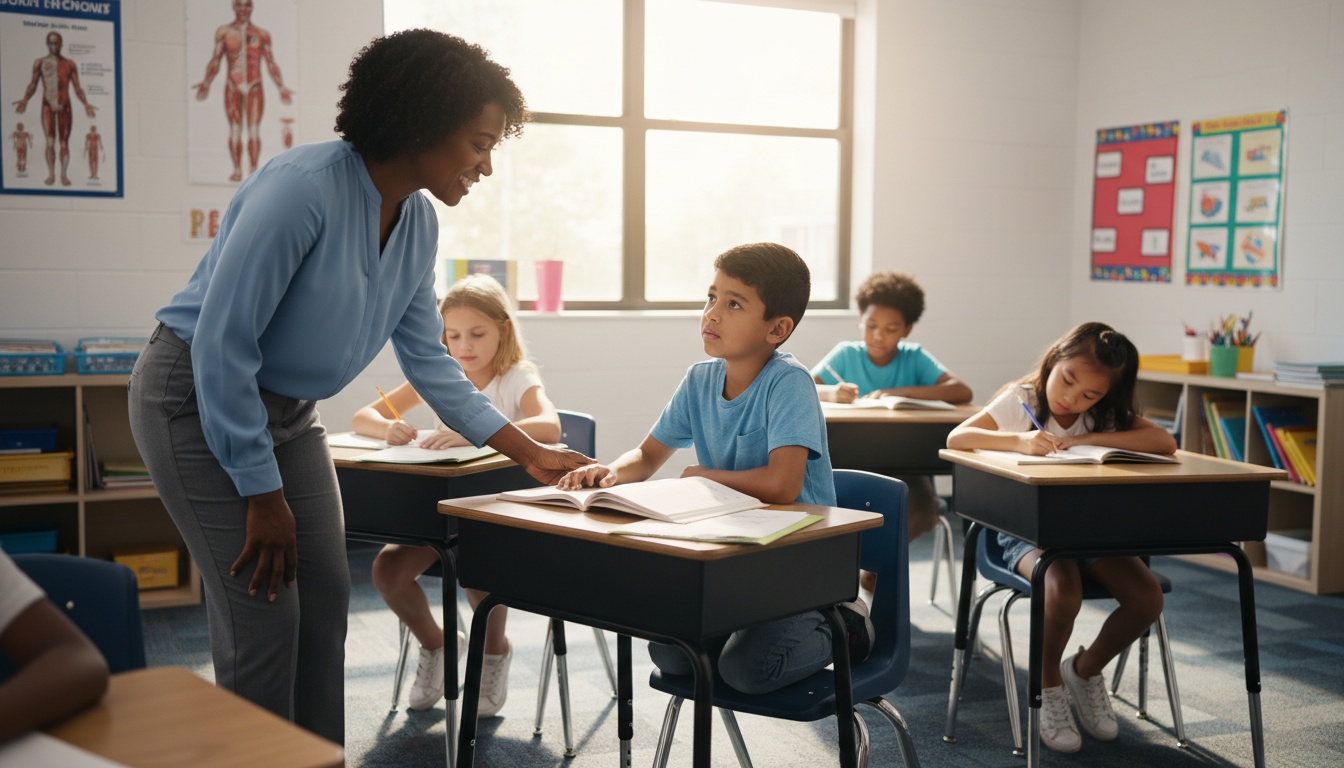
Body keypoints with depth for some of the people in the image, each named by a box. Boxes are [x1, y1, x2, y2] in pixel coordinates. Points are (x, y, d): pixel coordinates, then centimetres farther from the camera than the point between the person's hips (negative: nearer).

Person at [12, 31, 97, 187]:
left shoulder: (70, 64, 9)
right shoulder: (40, 63, 6)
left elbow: (77, 88, 7)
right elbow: (33, 85, 3)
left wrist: (86, 104, -6)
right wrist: (25, 100, -11)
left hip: (65, 106, 1)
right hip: (48, 106, -1)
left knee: (64, 143, 2)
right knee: (50, 142, -8)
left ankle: (64, 175, 8)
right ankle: (51, 175, -4)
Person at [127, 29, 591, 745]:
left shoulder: (418, 223, -3)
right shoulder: (303, 187, -28)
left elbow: (426, 358, 6)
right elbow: (222, 344, -25)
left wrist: (531, 453, 2)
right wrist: (263, 495, -19)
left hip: (287, 409, 8)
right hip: (196, 397, -8)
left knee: (325, 600, 6)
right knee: (264, 616, -9)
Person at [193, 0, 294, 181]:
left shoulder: (262, 34, 10)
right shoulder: (224, 31, 8)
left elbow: (271, 64, 12)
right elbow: (215, 61, 5)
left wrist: (282, 87, 7)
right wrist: (206, 83, -6)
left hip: (255, 88, 0)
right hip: (233, 88, 0)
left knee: (254, 130, -4)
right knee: (235, 130, -2)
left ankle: (253, 171, -4)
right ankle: (237, 170, 0)